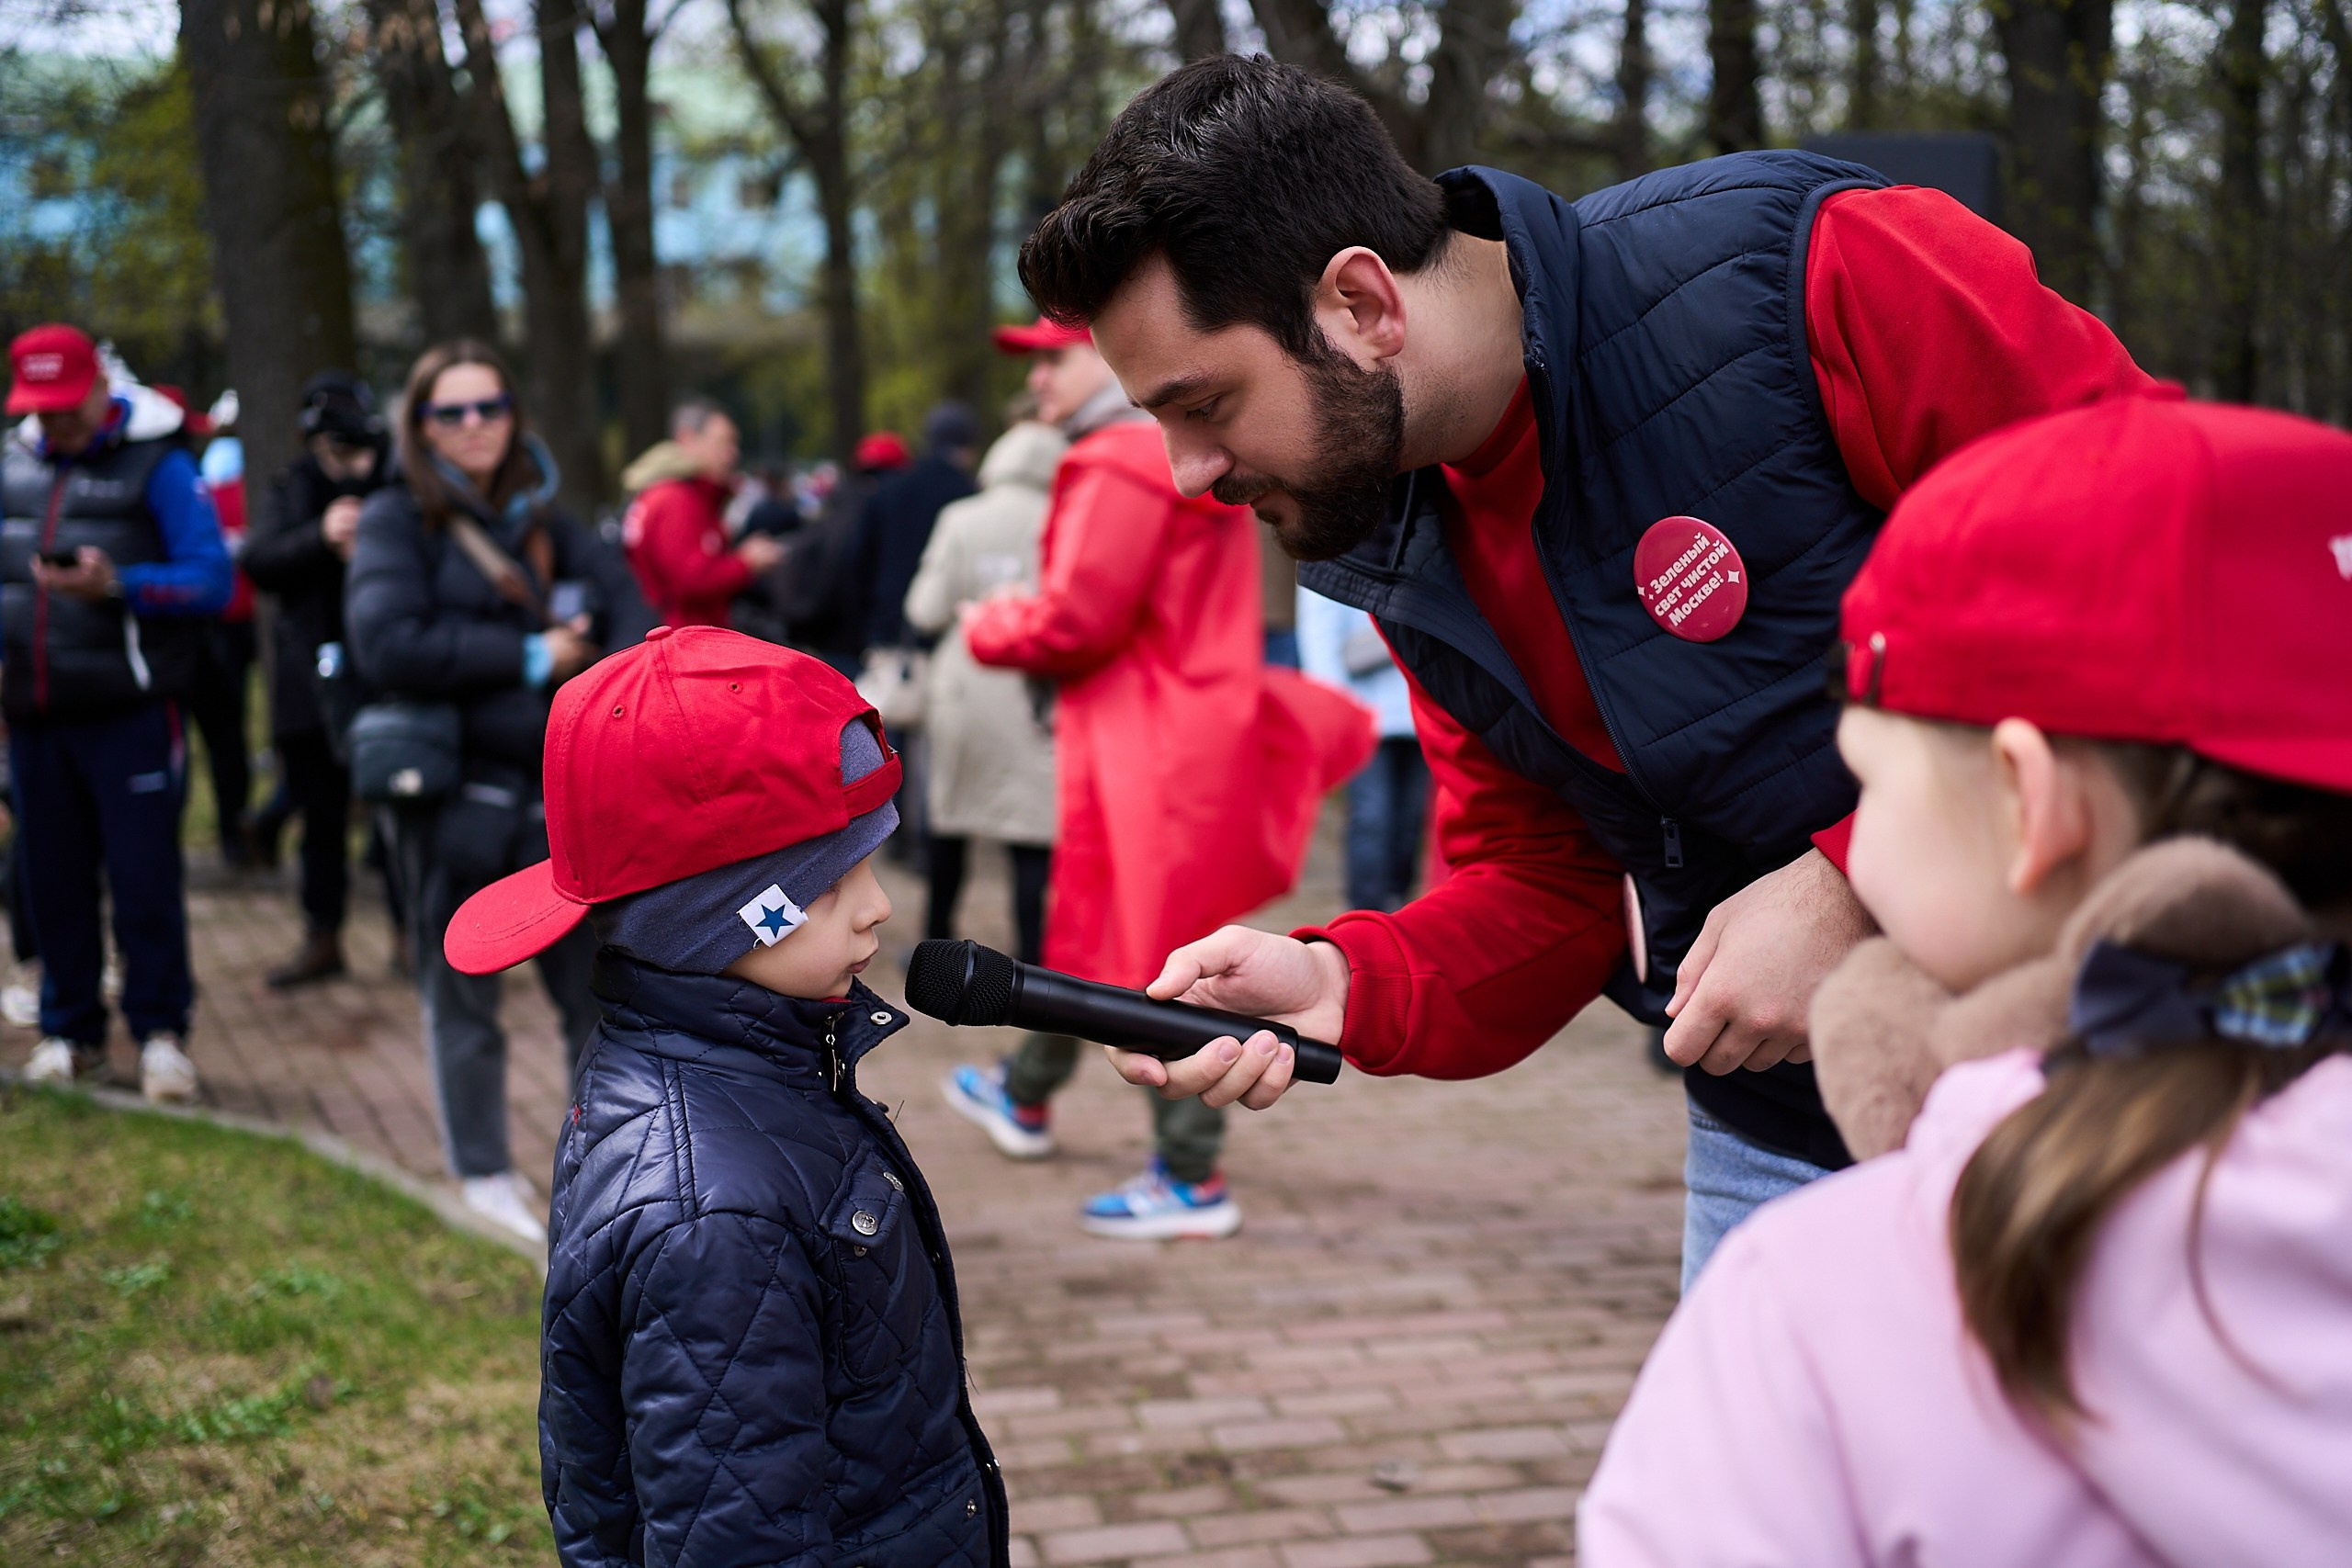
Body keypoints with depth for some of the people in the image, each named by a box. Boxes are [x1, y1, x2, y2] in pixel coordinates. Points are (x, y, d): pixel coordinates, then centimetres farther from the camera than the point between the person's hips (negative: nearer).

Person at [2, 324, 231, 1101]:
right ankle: (70, 1030, 21)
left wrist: (116, 585, -25)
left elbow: (211, 577, -12)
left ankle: (160, 1031, 7)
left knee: (143, 877, -4)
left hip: (128, 712, -5)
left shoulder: (157, 465, -5)